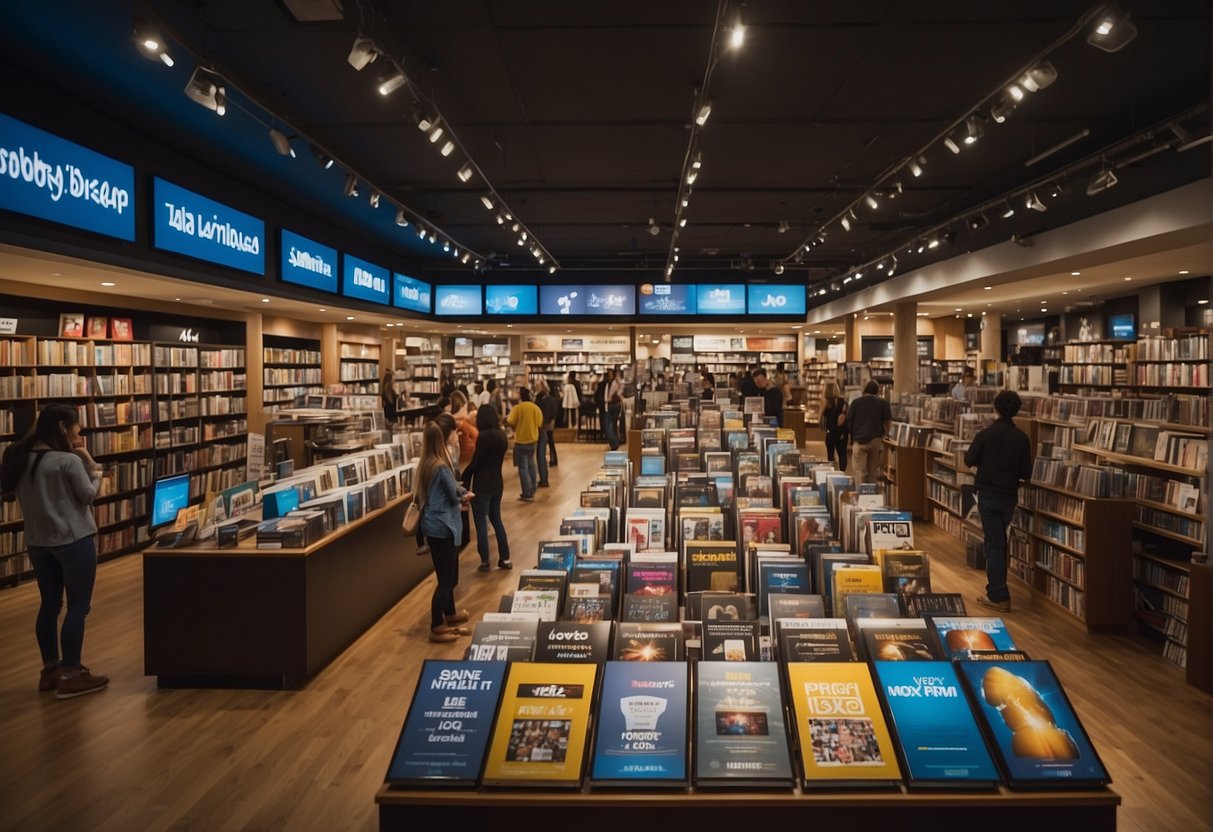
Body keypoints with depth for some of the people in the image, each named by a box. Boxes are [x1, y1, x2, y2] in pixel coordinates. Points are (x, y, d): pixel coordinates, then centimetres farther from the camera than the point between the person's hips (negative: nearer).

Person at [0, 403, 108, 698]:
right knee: (78, 607, 0)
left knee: (49, 605, 15)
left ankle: (50, 669, 25)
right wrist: (95, 472, 7)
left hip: (37, 542, 8)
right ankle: (70, 676, 3)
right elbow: (88, 496, -10)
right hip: (73, 540, -8)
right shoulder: (69, 461, -18)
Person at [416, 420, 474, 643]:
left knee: (448, 575, 22)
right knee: (445, 579, 0)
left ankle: (450, 615, 37)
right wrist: (462, 496, 7)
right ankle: (436, 628, 9)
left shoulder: (428, 463, 7)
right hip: (441, 526, -10)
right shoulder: (441, 467, -22)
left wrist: (461, 493, -4)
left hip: (437, 525, 10)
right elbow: (454, 496, -12)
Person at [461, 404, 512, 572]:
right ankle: (505, 559, 17)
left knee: (481, 523, 2)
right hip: (497, 483, 7)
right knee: (496, 520, 15)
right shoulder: (501, 434, 6)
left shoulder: (484, 436, -17)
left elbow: (476, 462, -15)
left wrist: (464, 478, -2)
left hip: (482, 485, -7)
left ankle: (485, 562, 5)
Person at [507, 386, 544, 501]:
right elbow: (539, 423, 3)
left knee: (523, 468, -1)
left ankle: (527, 494, -2)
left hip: (521, 440, -6)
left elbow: (510, 422, -17)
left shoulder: (517, 407, -15)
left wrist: (515, 427, 4)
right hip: (533, 439, 6)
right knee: (531, 465, 18)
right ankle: (532, 491, 24)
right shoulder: (536, 407, 2)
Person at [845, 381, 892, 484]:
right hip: (876, 440, 2)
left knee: (860, 471, -1)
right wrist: (883, 434, 16)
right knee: (873, 470, 13)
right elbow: (888, 421, 1)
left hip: (860, 440, -2)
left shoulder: (856, 402, 1)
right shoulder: (883, 403, 3)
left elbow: (849, 420, 1)